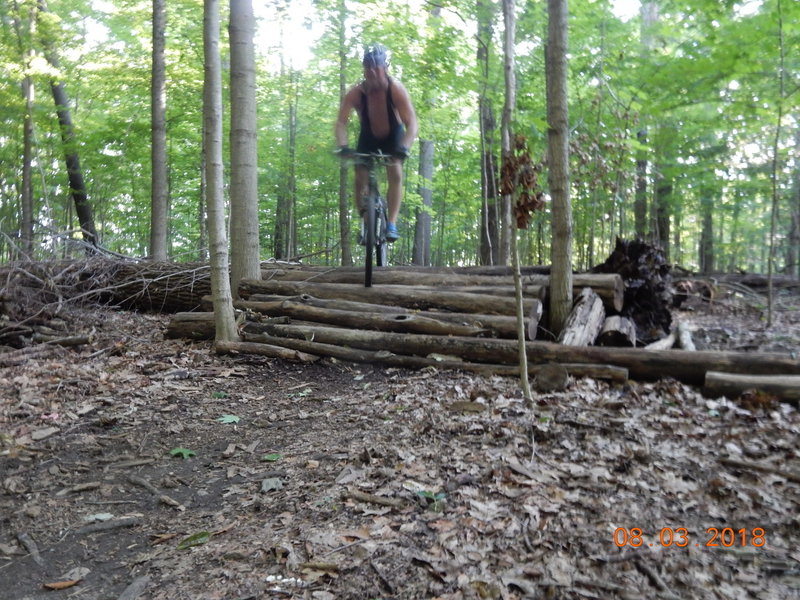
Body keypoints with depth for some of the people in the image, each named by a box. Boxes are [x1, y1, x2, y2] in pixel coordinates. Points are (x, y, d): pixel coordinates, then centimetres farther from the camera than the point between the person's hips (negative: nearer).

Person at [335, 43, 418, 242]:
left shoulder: (396, 89, -29)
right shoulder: (355, 93, -25)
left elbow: (412, 124, -34)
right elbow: (341, 122, -29)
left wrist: (403, 147, -50)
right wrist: (342, 146, -47)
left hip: (393, 138, -2)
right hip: (368, 138, 2)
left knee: (396, 174, -23)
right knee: (360, 179, -11)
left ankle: (391, 224, -20)